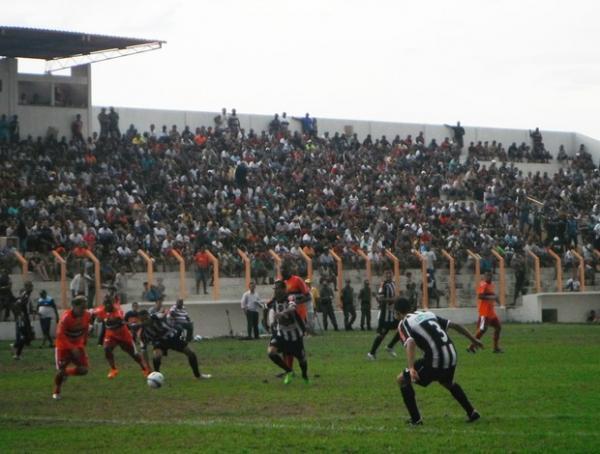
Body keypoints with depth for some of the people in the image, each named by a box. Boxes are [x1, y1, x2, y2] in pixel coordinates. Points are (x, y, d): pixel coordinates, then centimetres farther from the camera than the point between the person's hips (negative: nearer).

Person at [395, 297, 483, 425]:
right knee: (447, 382, 38)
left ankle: (415, 419, 11)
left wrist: (411, 368, -33)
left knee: (402, 380, 11)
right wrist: (473, 340, 31)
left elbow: (410, 343, -20)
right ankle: (472, 413, 38)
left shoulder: (403, 324, 1)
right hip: (451, 356, 7)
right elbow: (455, 325, 21)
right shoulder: (427, 314, 22)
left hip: (435, 360, -7)